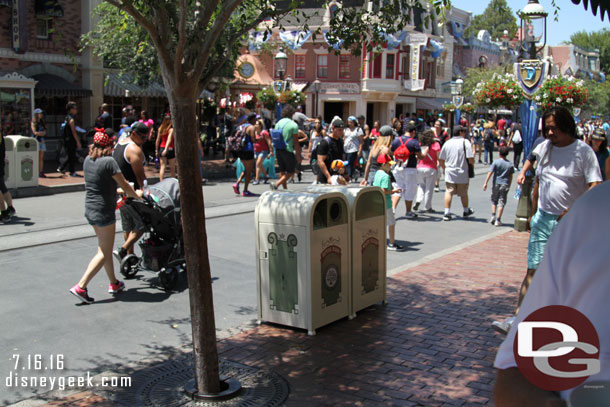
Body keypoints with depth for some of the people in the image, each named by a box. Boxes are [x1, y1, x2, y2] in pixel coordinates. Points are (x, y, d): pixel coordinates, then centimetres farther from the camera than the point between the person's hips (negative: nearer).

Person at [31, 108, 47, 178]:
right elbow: (35, 132, -10)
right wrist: (42, 133, -3)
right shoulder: (33, 123, -1)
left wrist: (39, 133, -7)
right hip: (35, 140, -6)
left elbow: (44, 132, 10)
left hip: (42, 141, 6)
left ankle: (41, 172, 2)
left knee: (41, 158, 2)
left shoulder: (42, 122, 16)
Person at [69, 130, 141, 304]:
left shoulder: (88, 160, 7)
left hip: (90, 209, 9)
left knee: (105, 249, 19)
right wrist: (137, 195, 10)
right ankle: (80, 286, -5)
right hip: (104, 211, -9)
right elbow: (124, 185, -9)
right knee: (104, 253, -1)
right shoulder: (109, 162, -17)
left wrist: (117, 192, 31)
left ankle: (114, 283, 29)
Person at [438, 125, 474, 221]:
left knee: (449, 192, 1)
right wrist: (472, 163, 7)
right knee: (463, 193, 14)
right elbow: (471, 159, -15)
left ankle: (447, 213, -11)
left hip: (449, 172, 2)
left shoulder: (447, 143, 6)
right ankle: (466, 211, 34)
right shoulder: (465, 142, -7)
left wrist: (445, 168, 23)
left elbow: (440, 159, 9)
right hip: (462, 173, -2)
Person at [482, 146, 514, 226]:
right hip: (505, 184, 1)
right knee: (501, 202, 3)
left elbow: (490, 173, -10)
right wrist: (509, 185, 16)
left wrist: (485, 183, -7)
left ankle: (493, 215, 7)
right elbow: (511, 176, 5)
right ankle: (498, 220, 1)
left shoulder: (496, 162, -6)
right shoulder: (510, 164, 1)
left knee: (494, 200, 18)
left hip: (496, 184, 0)